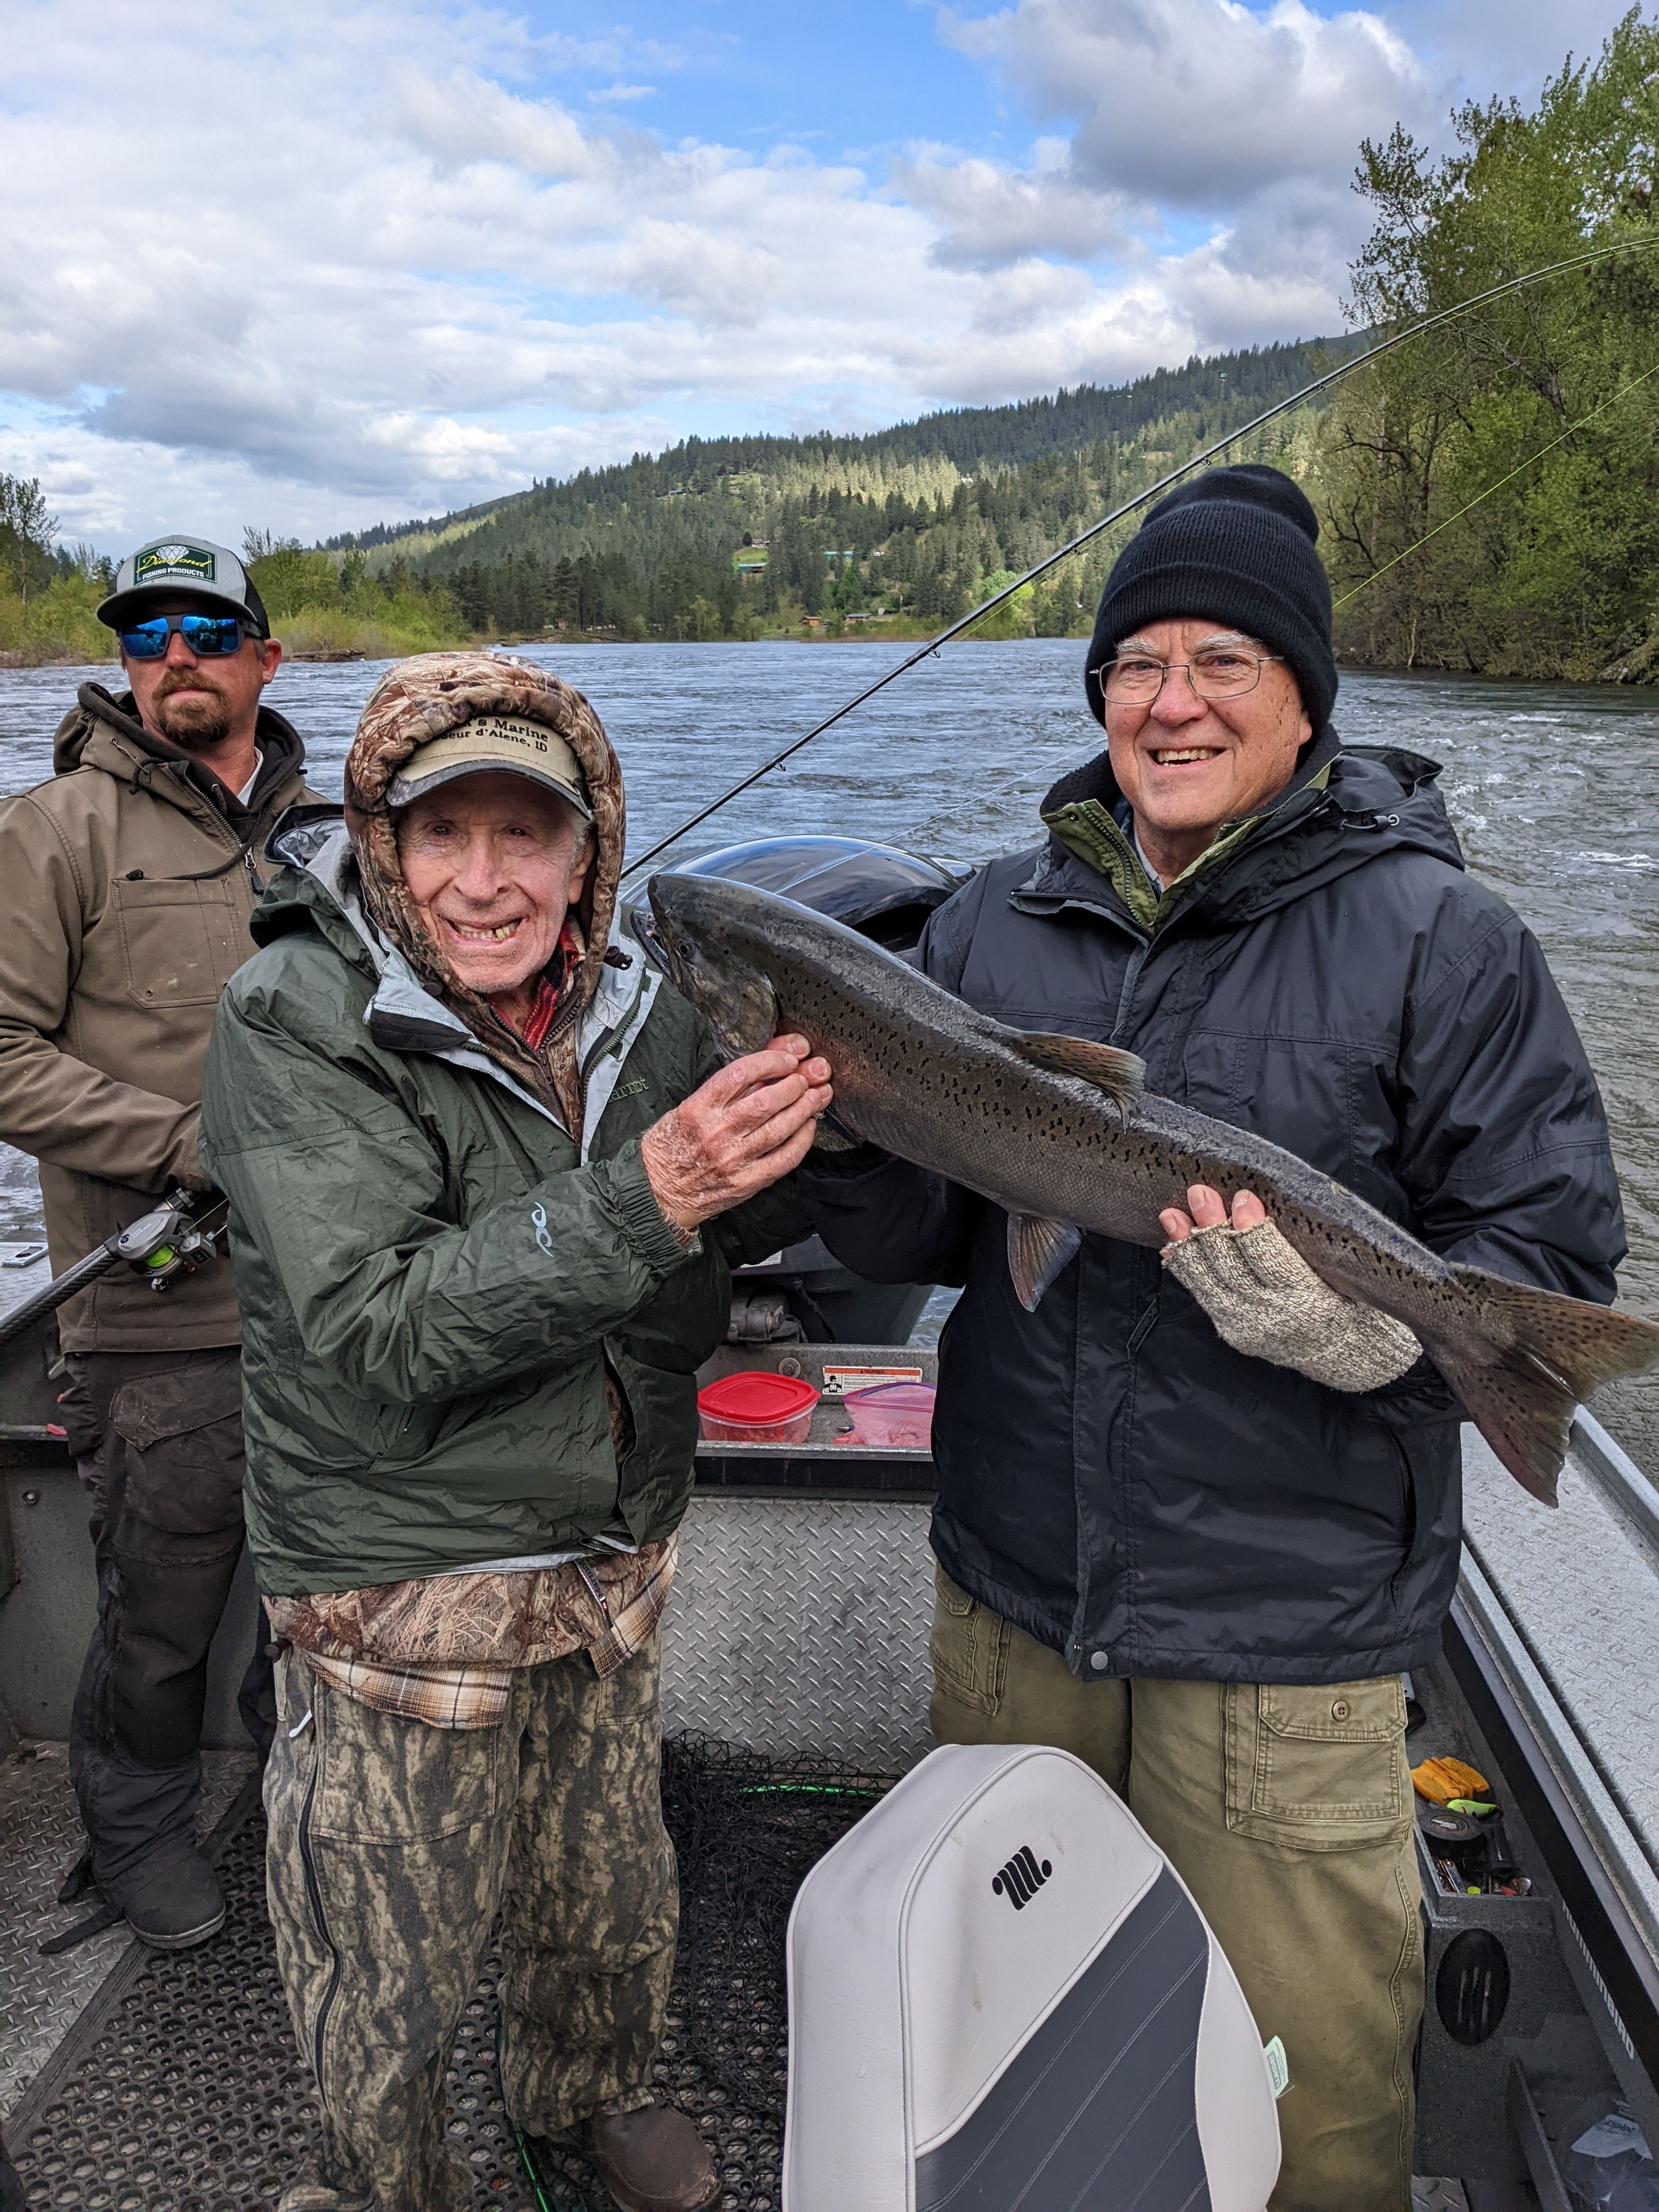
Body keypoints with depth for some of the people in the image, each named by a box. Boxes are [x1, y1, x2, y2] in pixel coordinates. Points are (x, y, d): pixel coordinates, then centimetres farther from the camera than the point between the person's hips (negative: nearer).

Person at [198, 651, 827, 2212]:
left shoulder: (629, 1004, -1)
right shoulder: (297, 1025, -18)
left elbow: (740, 1233, 5)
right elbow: (380, 1332, -27)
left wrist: (800, 1131, -17)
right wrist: (641, 1201, -39)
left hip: (610, 1563, 5)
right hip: (399, 1592, -5)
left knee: (611, 1906, 24)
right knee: (397, 1966, 14)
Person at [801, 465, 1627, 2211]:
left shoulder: (1436, 939, -10)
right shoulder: (995, 922, 1)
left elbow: (1557, 1260, -10)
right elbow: (925, 1241, 3)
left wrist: (1360, 1322, -28)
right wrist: (842, 1138, -18)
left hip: (1281, 1632, -4)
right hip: (1010, 1595, 5)